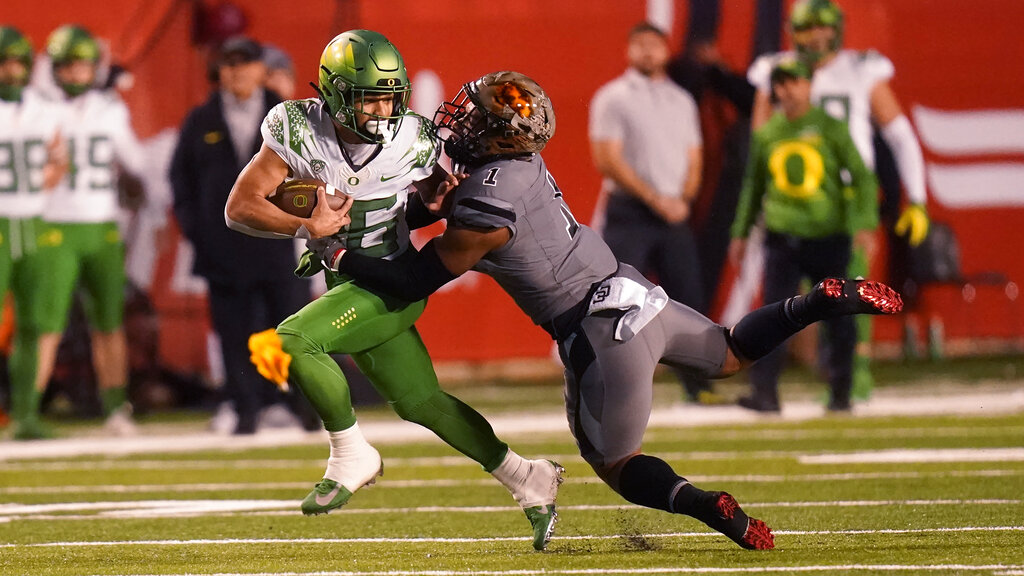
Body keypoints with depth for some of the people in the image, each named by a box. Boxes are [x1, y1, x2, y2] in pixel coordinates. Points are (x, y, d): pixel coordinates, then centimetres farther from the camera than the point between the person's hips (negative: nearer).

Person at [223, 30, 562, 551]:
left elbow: (435, 191, 10)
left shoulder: (413, 142, -12)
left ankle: (352, 457, -8)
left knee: (292, 342, -25)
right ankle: (527, 481, 24)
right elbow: (239, 208, -15)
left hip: (392, 282, -4)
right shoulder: (297, 131, -12)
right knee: (419, 402, 11)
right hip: (347, 286, 4)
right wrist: (306, 227, -29)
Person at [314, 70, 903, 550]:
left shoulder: (485, 209, -22)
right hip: (634, 291, 7)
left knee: (614, 462, 11)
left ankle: (705, 505, -13)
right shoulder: (524, 165, 1)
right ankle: (822, 302, 14)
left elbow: (416, 281, -11)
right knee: (730, 355, 31)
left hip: (603, 333, -7)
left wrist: (335, 252, -3)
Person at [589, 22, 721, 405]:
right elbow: (607, 159, -8)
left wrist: (683, 200, -3)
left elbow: (693, 158, 16)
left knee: (689, 298, 2)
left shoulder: (682, 101, 16)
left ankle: (697, 385, 8)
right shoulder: (612, 98, 0)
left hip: (674, 213, 5)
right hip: (628, 212, -5)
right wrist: (656, 200, -13)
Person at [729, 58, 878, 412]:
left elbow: (862, 177, -1)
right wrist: (740, 233, 19)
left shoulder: (830, 128, 0)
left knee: (838, 317, 3)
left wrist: (864, 224, -12)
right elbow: (754, 184, 20)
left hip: (829, 236, -2)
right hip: (782, 237, 2)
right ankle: (765, 392, -12)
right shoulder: (766, 133, 8)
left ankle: (841, 393, 13)